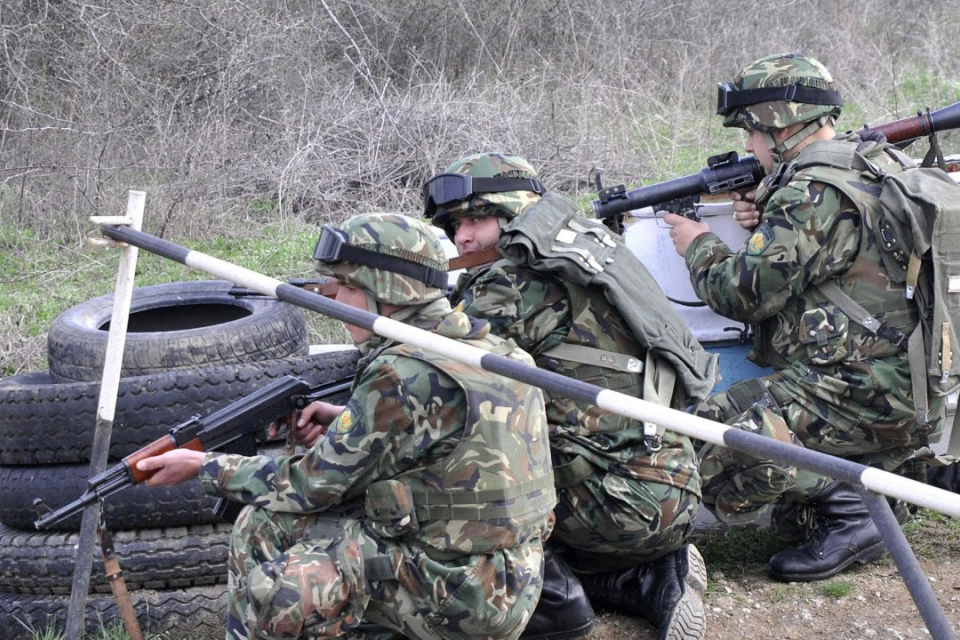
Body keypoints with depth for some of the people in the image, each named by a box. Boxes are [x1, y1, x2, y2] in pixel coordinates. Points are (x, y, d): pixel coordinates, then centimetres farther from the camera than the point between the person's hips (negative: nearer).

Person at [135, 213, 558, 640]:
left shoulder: (404, 376, -20)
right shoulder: (487, 345, 5)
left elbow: (314, 486, -12)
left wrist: (204, 467, -1)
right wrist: (347, 421, 7)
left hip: (461, 602, -9)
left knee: (264, 531, -3)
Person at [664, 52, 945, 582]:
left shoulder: (814, 192, -18)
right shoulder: (879, 163, 13)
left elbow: (746, 293, -15)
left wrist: (699, 246, 4)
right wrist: (766, 224, 9)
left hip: (864, 394, -10)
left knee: (719, 440, -18)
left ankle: (849, 509, -13)